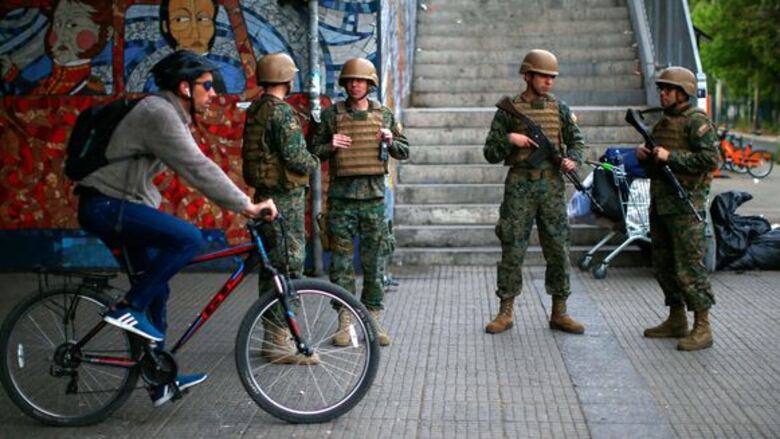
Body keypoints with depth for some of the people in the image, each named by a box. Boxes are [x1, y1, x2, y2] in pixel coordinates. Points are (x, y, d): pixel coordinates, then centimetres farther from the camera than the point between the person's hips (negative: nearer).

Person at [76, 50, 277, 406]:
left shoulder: (170, 114, 15)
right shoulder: (159, 113, -18)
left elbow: (195, 167, 18)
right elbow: (198, 169, -24)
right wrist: (247, 206, -21)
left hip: (119, 207, 11)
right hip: (107, 206, -11)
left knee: (156, 291, 11)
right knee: (189, 238, -26)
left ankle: (161, 381, 21)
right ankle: (129, 308, -13)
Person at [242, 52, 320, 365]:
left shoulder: (254, 111, 13)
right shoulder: (281, 111, -15)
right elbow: (295, 158, -22)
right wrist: (314, 162, 0)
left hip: (264, 195, 10)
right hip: (285, 198, -9)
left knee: (271, 267, 15)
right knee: (287, 268, -6)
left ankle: (272, 335, 24)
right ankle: (278, 342, -4)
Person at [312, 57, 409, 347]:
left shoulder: (384, 115, 7)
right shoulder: (331, 114, 3)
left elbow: (405, 152, 12)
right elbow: (314, 152, 7)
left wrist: (391, 142, -8)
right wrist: (330, 146, -12)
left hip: (373, 195, 1)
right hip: (341, 196, -1)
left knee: (373, 262, 5)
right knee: (341, 262, 1)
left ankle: (374, 321, 14)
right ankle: (345, 322, 10)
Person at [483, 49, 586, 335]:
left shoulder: (560, 108, 8)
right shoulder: (509, 110, 1)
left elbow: (576, 141, 14)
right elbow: (490, 153, 2)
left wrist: (573, 160, -6)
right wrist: (509, 139, -15)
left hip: (552, 186, 2)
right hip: (519, 186, -2)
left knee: (558, 250, 3)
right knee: (512, 250, 0)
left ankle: (559, 313, 13)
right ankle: (505, 313, 10)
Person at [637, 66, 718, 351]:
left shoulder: (697, 121, -9)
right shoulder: (663, 122, 17)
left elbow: (711, 159, -19)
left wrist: (671, 157, -20)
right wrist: (643, 155, 4)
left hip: (685, 205, -9)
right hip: (659, 204, 9)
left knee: (689, 268, -8)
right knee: (663, 266, 14)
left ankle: (703, 328, -1)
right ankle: (676, 321, 25)